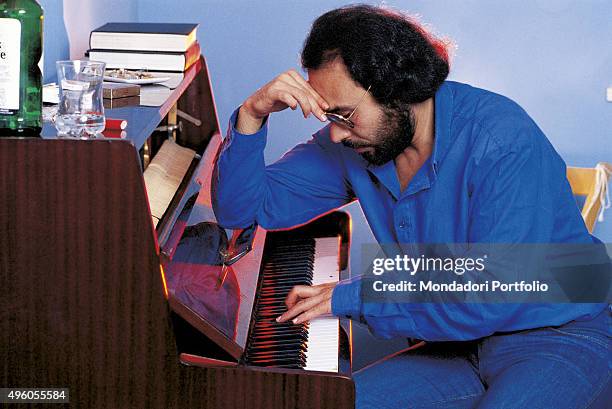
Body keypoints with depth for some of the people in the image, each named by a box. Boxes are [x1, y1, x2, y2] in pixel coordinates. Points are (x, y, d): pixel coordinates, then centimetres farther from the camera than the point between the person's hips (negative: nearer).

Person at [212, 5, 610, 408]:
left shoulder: (505, 142, -22)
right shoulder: (351, 143, -2)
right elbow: (241, 207, 4)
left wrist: (353, 296, -21)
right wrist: (252, 114, -13)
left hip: (562, 340, -6)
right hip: (464, 346, 6)